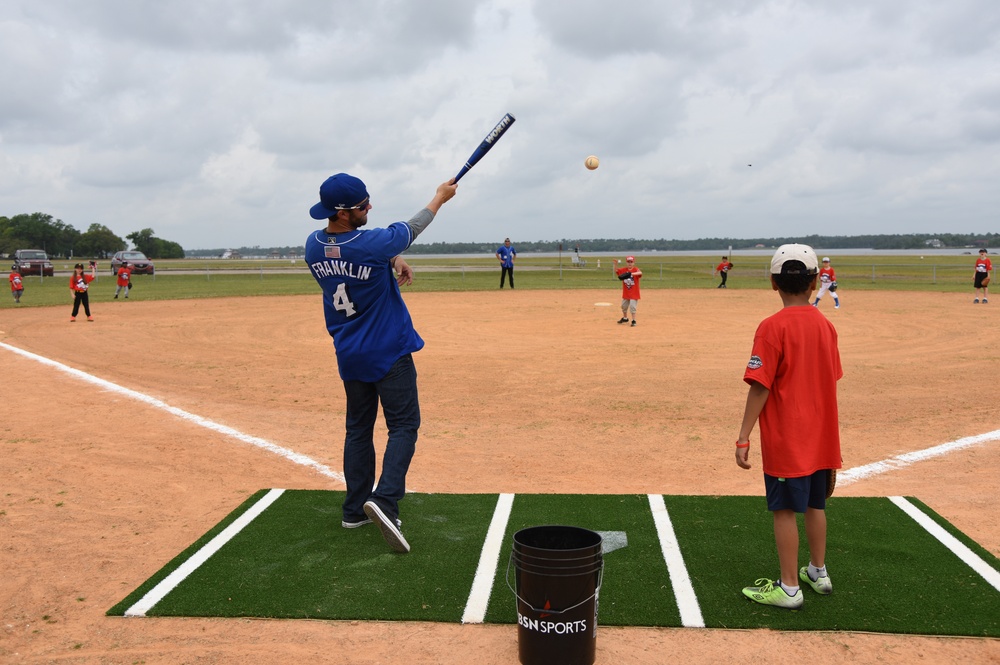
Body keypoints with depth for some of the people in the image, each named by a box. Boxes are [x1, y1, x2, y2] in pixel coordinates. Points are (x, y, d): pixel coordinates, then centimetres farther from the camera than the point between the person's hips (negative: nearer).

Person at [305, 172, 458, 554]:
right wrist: (440, 197, 13)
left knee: (358, 429, 17)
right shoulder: (372, 244, -23)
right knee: (403, 426, 0)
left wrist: (393, 260, -3)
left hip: (348, 356, 7)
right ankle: (384, 499, -18)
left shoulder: (313, 247, -4)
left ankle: (354, 510, 22)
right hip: (389, 353, -6)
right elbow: (410, 230, -3)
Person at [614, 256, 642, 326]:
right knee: (624, 306, 19)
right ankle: (625, 318, 39)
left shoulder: (636, 269, -14)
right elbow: (616, 271, 3)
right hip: (625, 293, 6)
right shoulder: (624, 270, 2)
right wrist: (616, 264, -16)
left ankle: (633, 321, -1)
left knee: (632, 306, -11)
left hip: (634, 293, -6)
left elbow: (640, 273, -35)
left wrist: (631, 274, -51)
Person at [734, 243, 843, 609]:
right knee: (814, 504, 19)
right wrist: (828, 430, 20)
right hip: (820, 437, 7)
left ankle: (789, 588, 11)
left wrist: (744, 437, -14)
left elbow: (760, 387, -19)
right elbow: (831, 381, 9)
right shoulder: (825, 324, 3)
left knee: (785, 510, 3)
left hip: (785, 439, -7)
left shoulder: (773, 327, -16)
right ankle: (818, 572, 34)